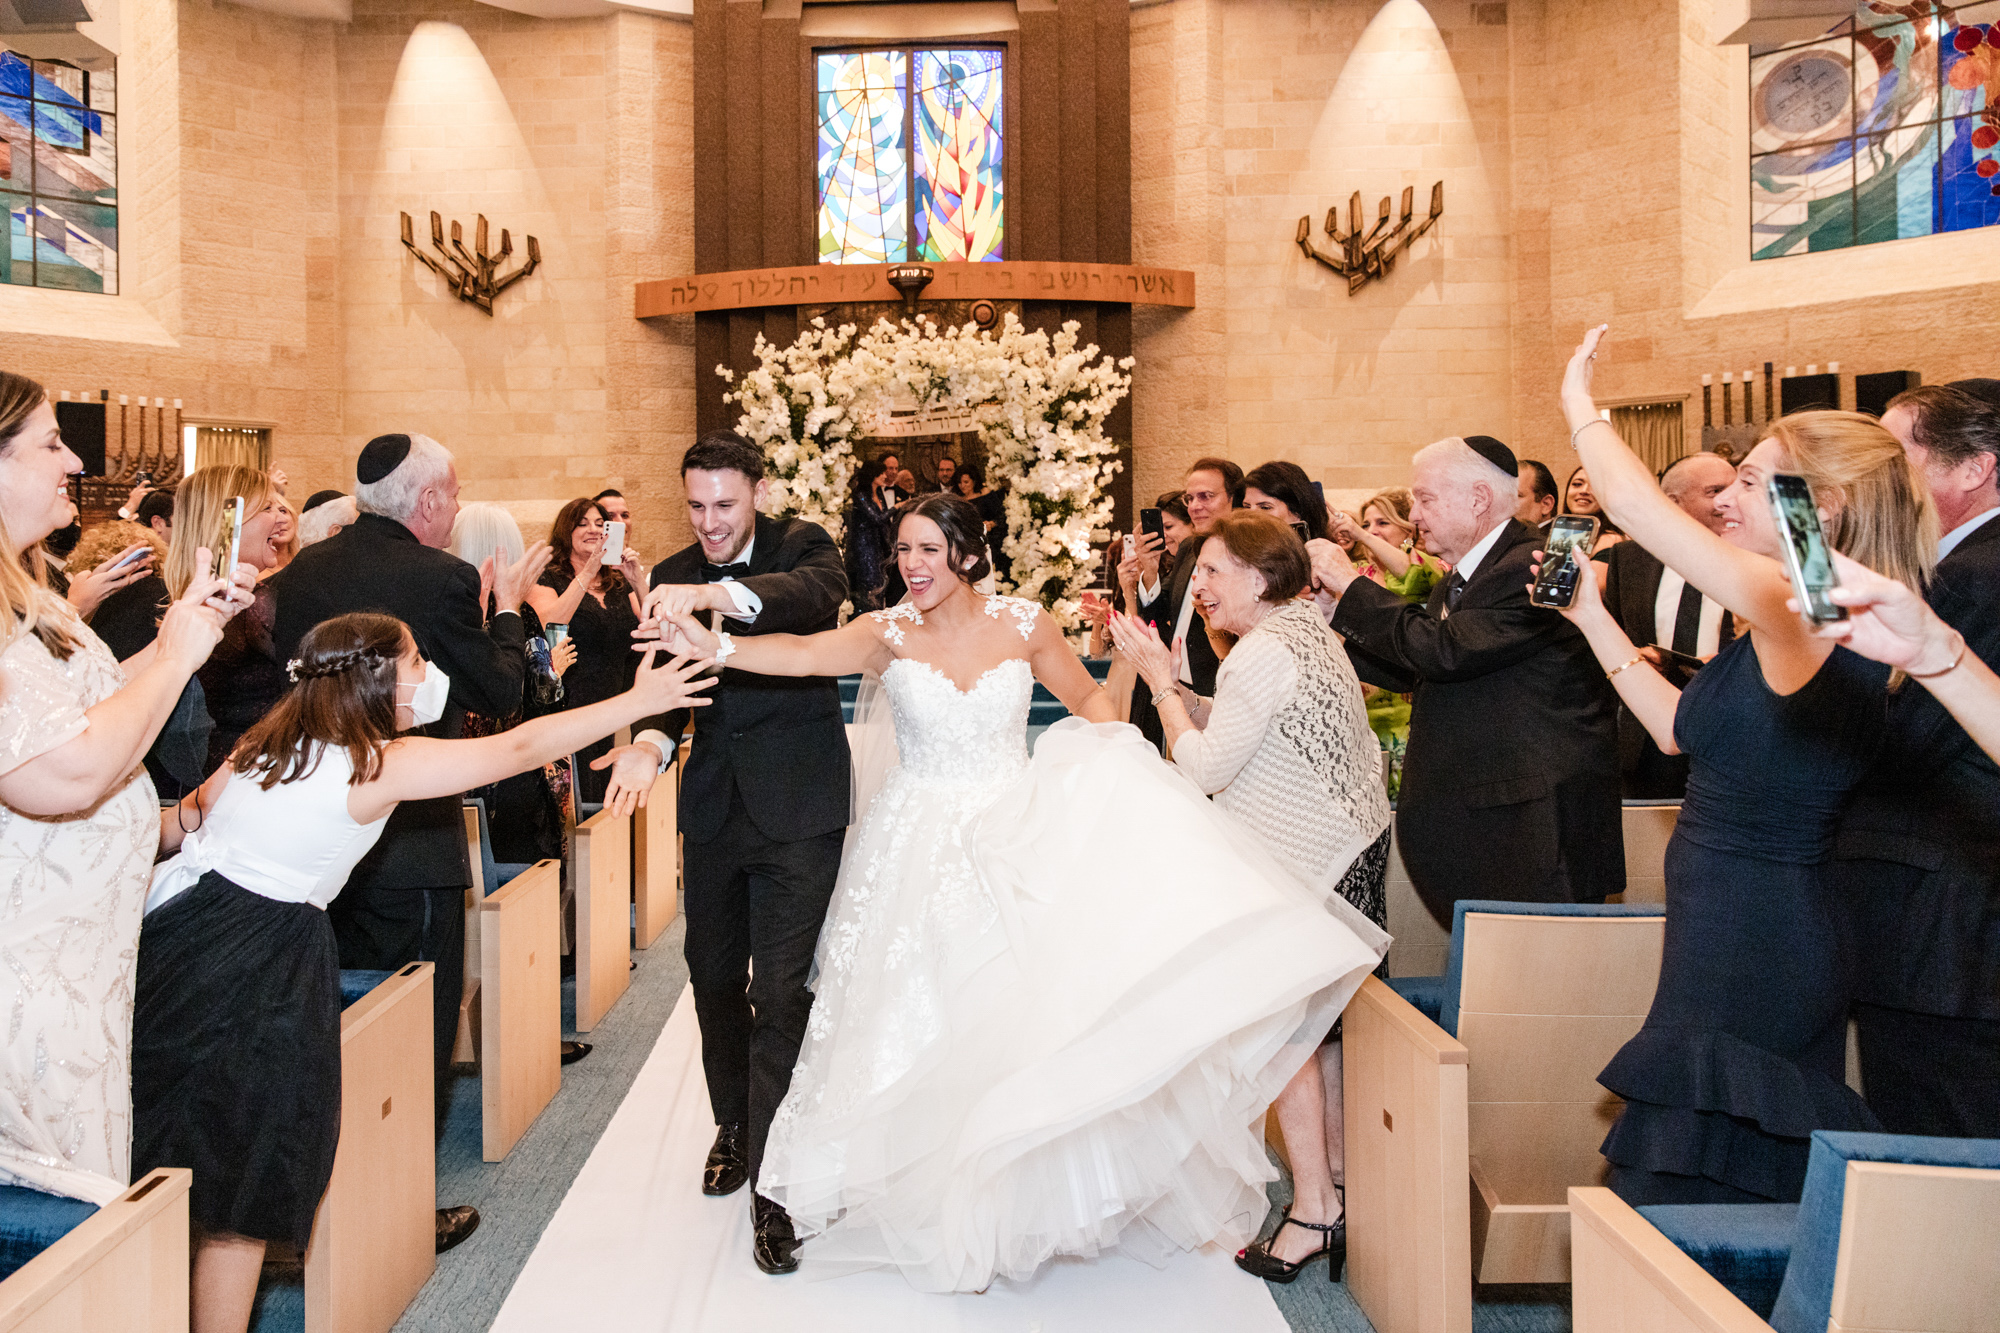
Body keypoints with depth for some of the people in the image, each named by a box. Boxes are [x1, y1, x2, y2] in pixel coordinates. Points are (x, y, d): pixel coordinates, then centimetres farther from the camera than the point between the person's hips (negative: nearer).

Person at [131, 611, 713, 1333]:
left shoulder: (270, 739, 10)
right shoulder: (384, 763, -11)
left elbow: (182, 823, 15)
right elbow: (521, 747, -10)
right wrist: (638, 700, -6)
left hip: (178, 937, 8)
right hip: (256, 971, -8)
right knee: (239, 1189, 3)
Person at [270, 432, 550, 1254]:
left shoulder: (301, 570, 3)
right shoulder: (442, 579, -16)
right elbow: (499, 693, -6)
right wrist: (507, 608, 9)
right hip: (408, 842, -7)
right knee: (420, 1028, 7)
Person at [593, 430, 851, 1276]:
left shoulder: (802, 547, -6)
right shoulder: (672, 577, 6)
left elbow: (819, 594, -29)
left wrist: (713, 595, -45)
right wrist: (651, 740, -23)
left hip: (798, 808, -4)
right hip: (715, 809, 5)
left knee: (780, 990, -7)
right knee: (713, 977, 16)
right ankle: (733, 1123, 40)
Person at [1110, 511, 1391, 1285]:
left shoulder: (1264, 652, -20)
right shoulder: (1307, 629, 12)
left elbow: (1204, 767, -19)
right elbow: (1236, 732, 13)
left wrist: (1160, 681, -12)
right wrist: (1171, 682, 5)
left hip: (1307, 861, -10)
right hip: (1345, 845, 10)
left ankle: (1314, 1208, 6)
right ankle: (1336, 1169, 30)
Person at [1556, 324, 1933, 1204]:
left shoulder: (1793, 605, -21)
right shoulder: (1828, 625, 9)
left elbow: (1635, 502, -22)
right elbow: (1681, 727, 13)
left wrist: (1580, 403, -4)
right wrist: (1592, 615, 14)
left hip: (1746, 948, -10)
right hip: (1781, 936, 10)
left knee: (1690, 1190, 2)